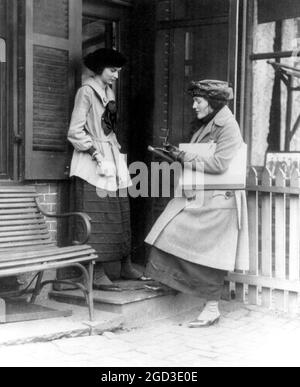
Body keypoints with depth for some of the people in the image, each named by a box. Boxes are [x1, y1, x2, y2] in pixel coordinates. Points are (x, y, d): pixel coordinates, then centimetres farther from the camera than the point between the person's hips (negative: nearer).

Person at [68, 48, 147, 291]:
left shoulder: (109, 93, 17)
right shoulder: (87, 91, -8)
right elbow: (75, 132, -13)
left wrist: (117, 148, 8)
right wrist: (97, 153, -16)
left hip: (114, 159, 8)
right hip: (94, 162, -8)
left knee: (122, 214, 9)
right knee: (99, 217, -8)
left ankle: (126, 266, 19)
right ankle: (98, 275, -3)